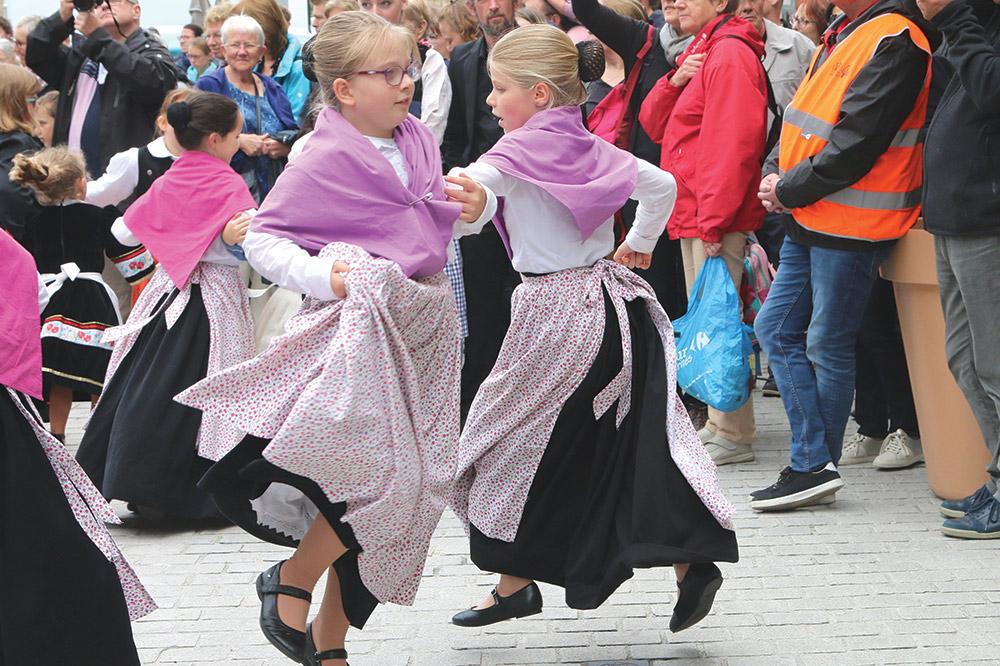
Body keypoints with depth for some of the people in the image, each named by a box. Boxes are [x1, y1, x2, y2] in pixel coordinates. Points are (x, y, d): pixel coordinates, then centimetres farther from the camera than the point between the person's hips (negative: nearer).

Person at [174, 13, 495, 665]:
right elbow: (262, 240, -7)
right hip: (359, 324, -8)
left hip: (425, 325, 8)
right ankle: (288, 582, 9)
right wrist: (320, 276, -21)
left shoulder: (418, 141, 9)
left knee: (415, 485, 10)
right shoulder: (323, 159, -10)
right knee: (382, 476, -19)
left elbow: (444, 221, 24)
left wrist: (477, 207, 2)